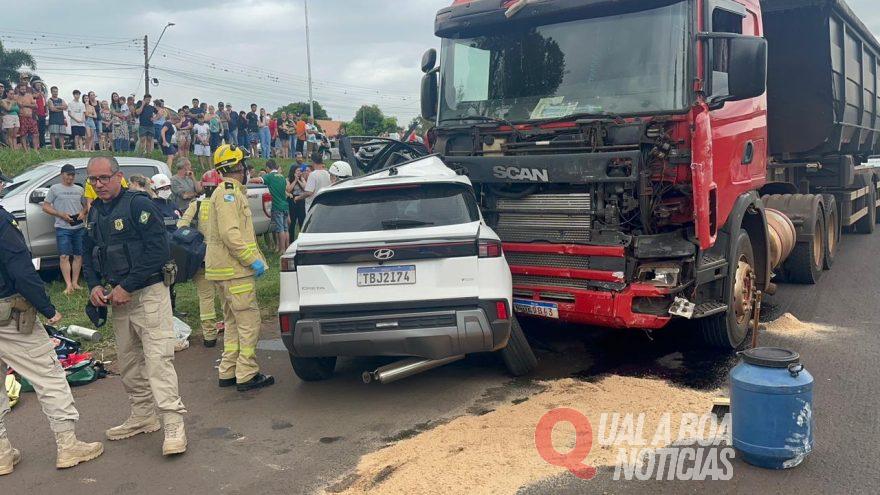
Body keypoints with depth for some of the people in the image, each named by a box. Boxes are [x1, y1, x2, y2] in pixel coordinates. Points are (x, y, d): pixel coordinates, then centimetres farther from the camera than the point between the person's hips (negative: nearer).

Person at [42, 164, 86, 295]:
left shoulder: (79, 189, 14)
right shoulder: (54, 188, 4)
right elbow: (45, 207, 2)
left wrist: (83, 213, -1)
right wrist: (61, 214, -11)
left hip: (79, 227, 4)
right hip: (62, 228, -4)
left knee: (78, 255, 4)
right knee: (64, 256, -9)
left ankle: (75, 282, 11)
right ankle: (69, 285, -10)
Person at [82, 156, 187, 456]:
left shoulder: (138, 205, -11)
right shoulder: (95, 213, 13)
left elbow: (159, 250, -18)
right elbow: (89, 255, 22)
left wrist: (127, 287, -17)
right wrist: (94, 285, 2)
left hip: (148, 293, -8)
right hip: (118, 297, 8)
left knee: (157, 358, -12)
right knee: (128, 363, 15)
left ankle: (173, 426, -11)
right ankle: (143, 417, 28)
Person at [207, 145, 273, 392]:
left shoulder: (231, 192, 20)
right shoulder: (228, 193, -13)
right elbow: (230, 234, -23)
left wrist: (256, 258, 17)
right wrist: (253, 260, -20)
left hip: (229, 268, 11)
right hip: (234, 269, -11)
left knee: (233, 322, 15)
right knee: (249, 321, -7)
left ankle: (228, 373, 21)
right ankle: (247, 375, -3)